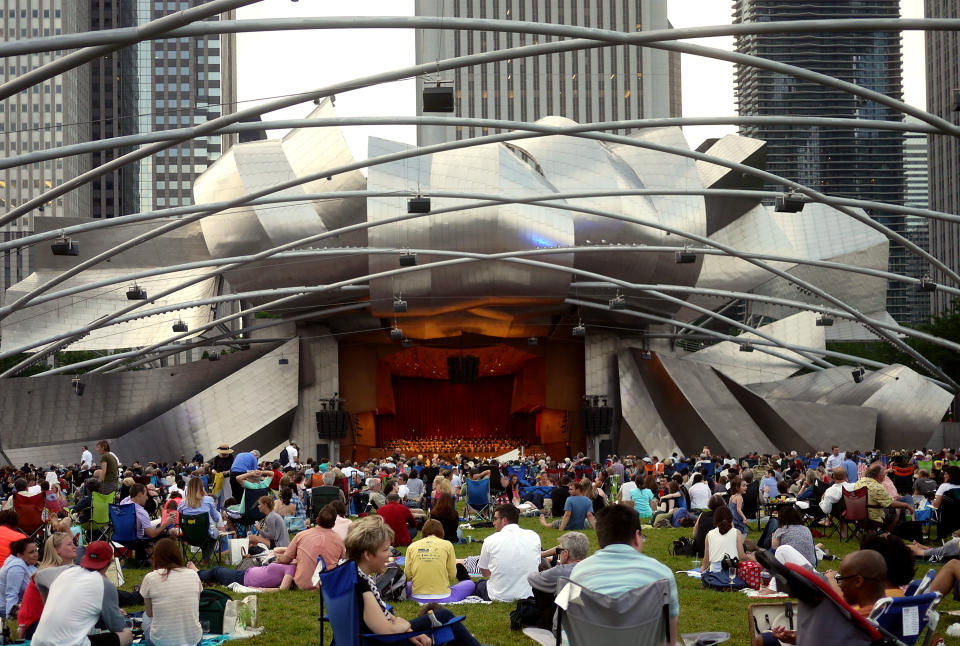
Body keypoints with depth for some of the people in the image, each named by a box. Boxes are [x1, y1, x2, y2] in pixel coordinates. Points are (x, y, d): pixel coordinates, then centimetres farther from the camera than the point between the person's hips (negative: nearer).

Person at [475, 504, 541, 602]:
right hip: (529, 594, 2)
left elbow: (484, 573, 6)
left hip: (499, 597, -2)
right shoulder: (534, 536, -1)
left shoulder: (490, 540, -7)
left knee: (480, 583, 29)